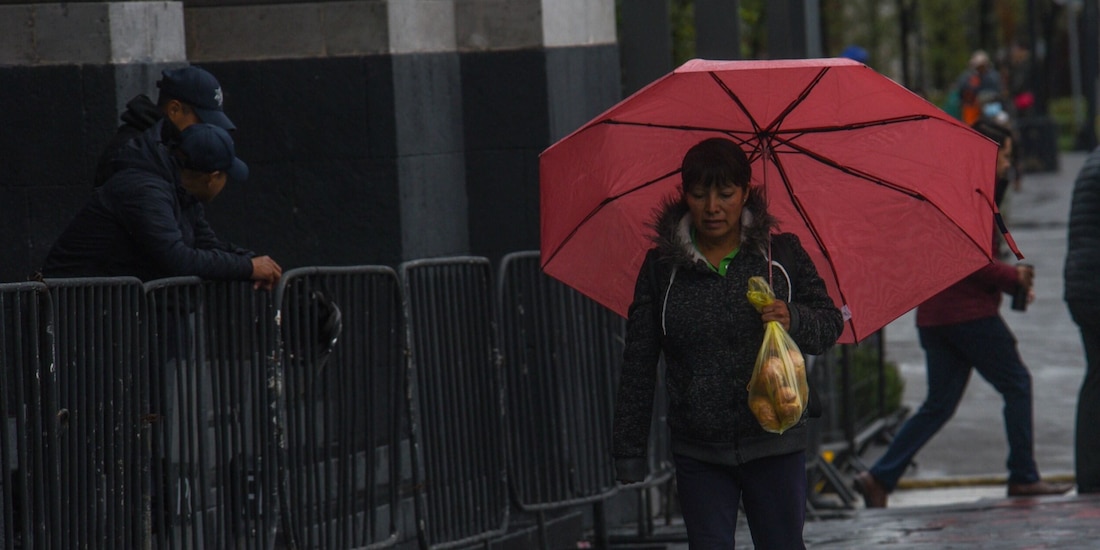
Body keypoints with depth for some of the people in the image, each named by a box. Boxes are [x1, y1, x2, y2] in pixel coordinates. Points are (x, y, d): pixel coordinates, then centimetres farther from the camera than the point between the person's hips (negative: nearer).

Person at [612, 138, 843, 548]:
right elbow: (638, 366, 4)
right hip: (698, 455, 0)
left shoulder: (782, 254, 3)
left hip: (773, 445, 0)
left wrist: (793, 319, -20)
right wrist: (629, 452, 2)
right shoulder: (662, 267, 2)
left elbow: (830, 325, 4)